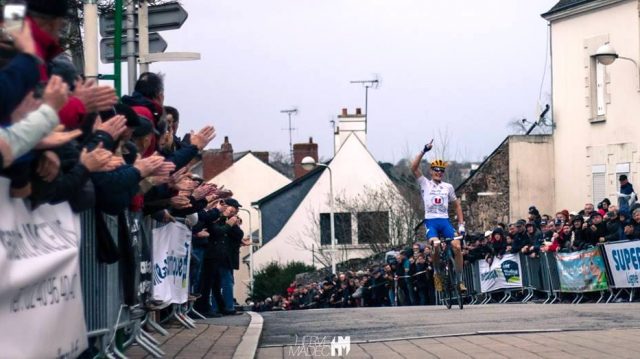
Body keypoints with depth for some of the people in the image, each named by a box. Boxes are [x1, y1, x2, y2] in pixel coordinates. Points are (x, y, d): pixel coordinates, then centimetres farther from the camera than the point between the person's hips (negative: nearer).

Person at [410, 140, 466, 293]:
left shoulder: (448, 187, 17)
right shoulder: (425, 184, 11)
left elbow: (457, 205, 22)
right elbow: (414, 167, -2)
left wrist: (461, 224, 13)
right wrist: (424, 151, -8)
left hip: (445, 221, 2)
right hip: (431, 221, -2)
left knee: (457, 247, -18)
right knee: (435, 246, -28)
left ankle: (460, 279, -6)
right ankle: (437, 272, -1)